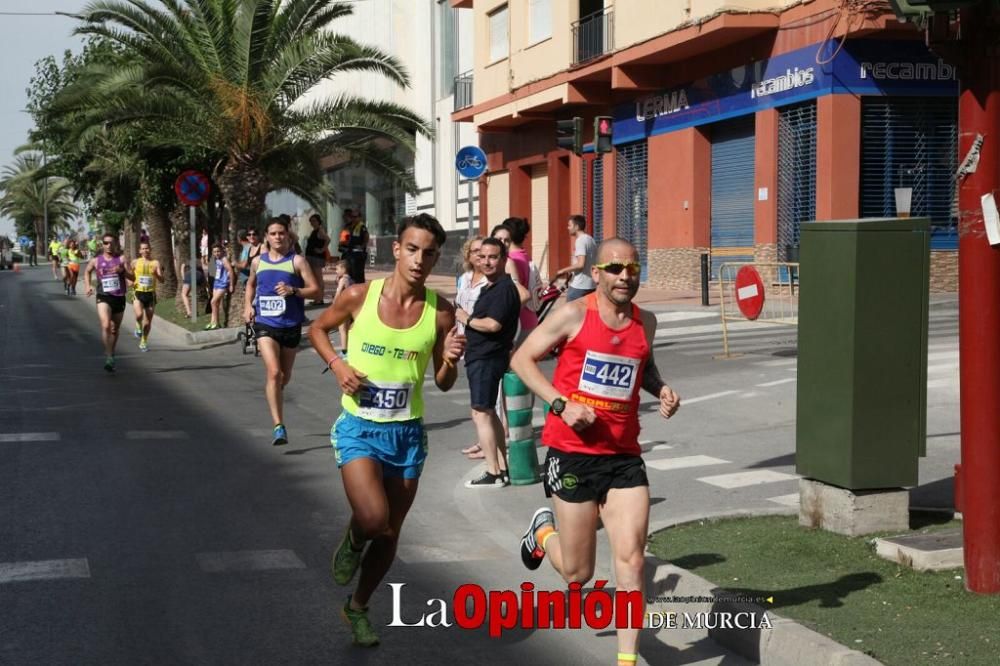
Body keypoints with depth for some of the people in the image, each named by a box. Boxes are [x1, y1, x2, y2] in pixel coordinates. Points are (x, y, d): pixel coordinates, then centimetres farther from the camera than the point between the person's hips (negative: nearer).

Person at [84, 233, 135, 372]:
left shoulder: (121, 259, 1)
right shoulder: (96, 260, 3)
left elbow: (132, 277, -2)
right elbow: (87, 272, 23)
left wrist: (122, 271, -19)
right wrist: (87, 286, 9)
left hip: (119, 297, 2)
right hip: (103, 297, -2)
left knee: (115, 329, 14)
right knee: (106, 325, -22)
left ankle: (111, 353, 34)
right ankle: (109, 357, -22)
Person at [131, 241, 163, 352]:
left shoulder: (155, 263, 1)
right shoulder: (135, 263, 3)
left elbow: (162, 280, -4)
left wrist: (156, 274, -24)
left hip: (151, 294, 1)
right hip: (138, 293, -1)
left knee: (148, 321, 6)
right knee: (139, 315, -26)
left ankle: (143, 342, 23)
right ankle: (138, 327, 7)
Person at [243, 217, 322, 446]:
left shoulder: (297, 261, -2)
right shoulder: (258, 262, 8)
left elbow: (315, 290, -6)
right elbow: (251, 284, 28)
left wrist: (293, 291, -22)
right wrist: (248, 305, 11)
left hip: (291, 325, 0)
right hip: (265, 324, 0)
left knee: (284, 377, 15)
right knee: (273, 372, -18)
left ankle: (275, 394, 50)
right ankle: (279, 426, -21)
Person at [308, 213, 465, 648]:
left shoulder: (441, 312, -6)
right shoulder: (360, 297, -10)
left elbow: (444, 384, 3)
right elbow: (318, 329, 8)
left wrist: (450, 360, -20)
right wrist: (337, 364, -10)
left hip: (407, 432, 3)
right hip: (359, 428, -2)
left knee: (390, 533, 13)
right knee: (374, 520, -22)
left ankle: (357, 607, 38)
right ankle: (353, 540, 16)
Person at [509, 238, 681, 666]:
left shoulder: (645, 323, 7)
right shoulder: (574, 315, -8)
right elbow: (522, 359, -3)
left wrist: (661, 390, 5)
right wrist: (561, 404, -15)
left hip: (624, 455, 4)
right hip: (573, 452, -4)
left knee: (631, 559, -7)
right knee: (578, 572, 7)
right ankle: (544, 530, 41)